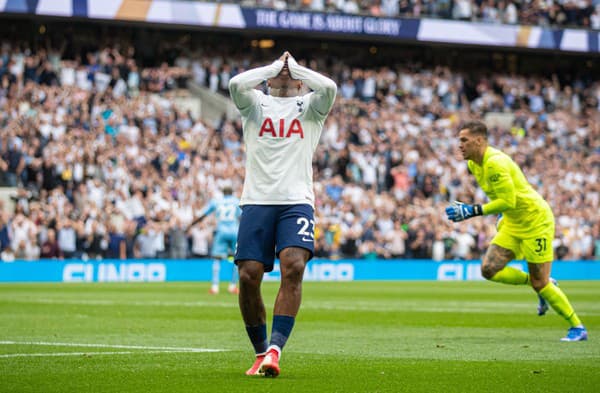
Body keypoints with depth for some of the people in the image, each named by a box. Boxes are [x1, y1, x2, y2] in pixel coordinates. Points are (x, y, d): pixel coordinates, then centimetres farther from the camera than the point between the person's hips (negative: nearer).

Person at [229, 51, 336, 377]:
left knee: (293, 266, -23)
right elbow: (236, 83, -8)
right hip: (257, 201, 1)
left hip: (297, 202, -1)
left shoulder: (309, 106, 15)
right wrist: (273, 67, 5)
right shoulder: (256, 103, 15)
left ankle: (275, 349, -26)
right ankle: (260, 352, 8)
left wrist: (295, 68, 6)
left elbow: (329, 88, -8)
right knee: (249, 275, -9)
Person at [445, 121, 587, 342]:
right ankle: (540, 284, 14)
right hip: (512, 224, 9)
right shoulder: (473, 164, 4)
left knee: (540, 284, -7)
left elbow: (508, 201, -28)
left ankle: (577, 328, 8)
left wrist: (472, 211, -28)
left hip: (536, 221, -9)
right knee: (489, 269, -5)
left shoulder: (495, 162, -24)